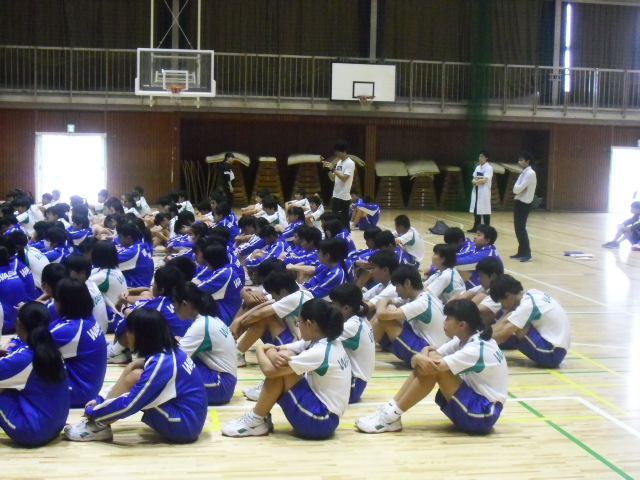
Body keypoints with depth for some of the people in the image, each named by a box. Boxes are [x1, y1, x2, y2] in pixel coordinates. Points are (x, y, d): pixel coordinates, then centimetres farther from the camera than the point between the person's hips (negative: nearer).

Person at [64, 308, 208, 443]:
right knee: (134, 367, 7)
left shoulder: (161, 363, -22)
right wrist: (100, 400, 11)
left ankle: (98, 426, -7)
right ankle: (99, 423, 0)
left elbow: (129, 405, -21)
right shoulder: (169, 352, 5)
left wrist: (93, 412, -6)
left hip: (184, 424, -10)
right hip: (187, 417, 10)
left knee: (134, 377, -18)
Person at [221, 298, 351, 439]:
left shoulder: (319, 352, -24)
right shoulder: (327, 342, 4)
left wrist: (260, 350, -2)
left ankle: (256, 421, -4)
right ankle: (261, 417, 9)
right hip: (323, 412, 9)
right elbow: (280, 349, 6)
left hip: (320, 420, -9)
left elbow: (269, 370, -24)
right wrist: (270, 350, -18)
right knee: (277, 356, 4)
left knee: (277, 368, -18)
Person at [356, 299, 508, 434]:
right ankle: (390, 410, -6)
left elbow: (435, 366, -31)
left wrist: (417, 358, -12)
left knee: (433, 365, -22)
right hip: (474, 402, 9)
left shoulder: (477, 348, -22)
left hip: (483, 414, -9)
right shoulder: (465, 339, 5)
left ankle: (392, 416, -15)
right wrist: (422, 357, -24)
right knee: (428, 360, -3)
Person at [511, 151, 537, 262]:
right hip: (519, 202, 9)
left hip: (524, 204, -9)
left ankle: (527, 254, -8)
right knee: (517, 228, 11)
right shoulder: (523, 173, 13)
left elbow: (518, 189, -21)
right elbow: (516, 189, 8)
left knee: (521, 228, -10)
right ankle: (521, 252, 18)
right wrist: (516, 188, -11)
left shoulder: (530, 173, -16)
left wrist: (516, 187, -2)